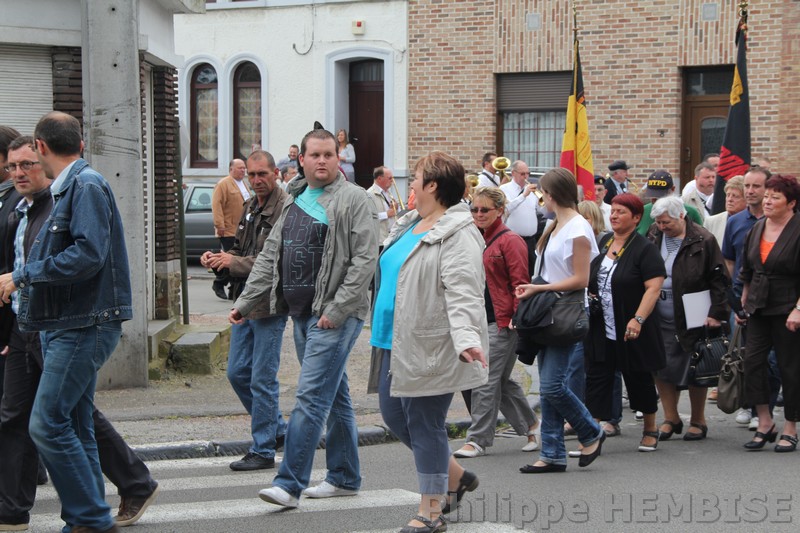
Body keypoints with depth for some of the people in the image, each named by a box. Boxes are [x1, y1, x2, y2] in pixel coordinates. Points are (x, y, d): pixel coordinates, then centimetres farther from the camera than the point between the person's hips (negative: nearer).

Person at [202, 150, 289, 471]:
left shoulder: (286, 210, -15)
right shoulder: (250, 208, 14)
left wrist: (236, 263, -23)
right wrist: (218, 258, 1)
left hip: (270, 306, -9)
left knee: (263, 379, -3)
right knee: (237, 372, 14)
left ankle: (263, 450, 7)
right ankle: (277, 430, 29)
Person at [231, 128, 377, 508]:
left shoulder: (352, 199, -7)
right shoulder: (294, 201, 16)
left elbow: (365, 259, -14)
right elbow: (270, 256, 19)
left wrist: (336, 310, -18)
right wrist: (245, 302, 11)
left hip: (336, 315, -8)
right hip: (301, 313, 8)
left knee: (311, 396, -12)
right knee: (335, 396, 15)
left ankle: (289, 483, -13)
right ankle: (345, 477, 23)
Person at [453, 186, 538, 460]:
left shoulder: (510, 241, -9)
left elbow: (520, 283, -12)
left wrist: (516, 317, -16)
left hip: (502, 322, -8)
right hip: (479, 321, 8)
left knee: (486, 381, -8)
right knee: (502, 381, 13)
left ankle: (478, 439, -3)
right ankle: (530, 425, 27)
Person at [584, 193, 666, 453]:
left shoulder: (645, 249, -9)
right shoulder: (602, 245, 10)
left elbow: (654, 288, -18)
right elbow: (589, 280, 24)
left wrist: (638, 319, -27)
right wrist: (588, 297, 4)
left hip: (632, 331, -5)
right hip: (601, 329, 5)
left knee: (639, 378, 9)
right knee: (597, 378, -2)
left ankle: (650, 429, 28)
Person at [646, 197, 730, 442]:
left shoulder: (703, 240, -10)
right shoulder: (654, 236, 5)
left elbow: (719, 280, -7)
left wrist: (717, 314, -12)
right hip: (660, 318, 5)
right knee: (661, 368, 4)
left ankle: (698, 421, 18)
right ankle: (671, 419, 17)